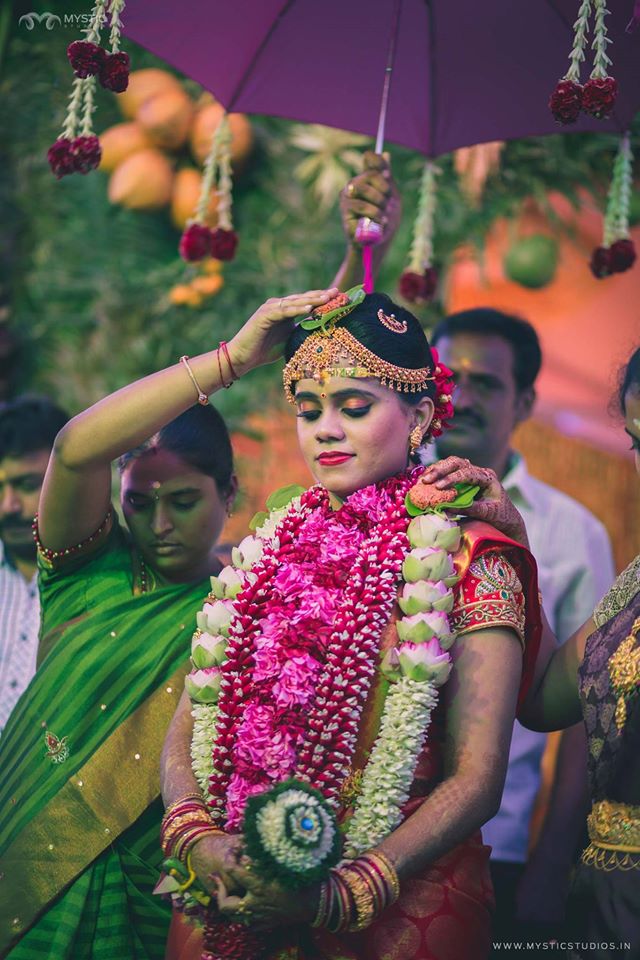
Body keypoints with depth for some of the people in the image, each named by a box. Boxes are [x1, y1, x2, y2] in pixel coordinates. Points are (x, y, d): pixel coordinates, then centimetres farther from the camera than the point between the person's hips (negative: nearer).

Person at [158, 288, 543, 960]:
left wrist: (339, 896, -20)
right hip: (233, 899, 4)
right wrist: (197, 839, -14)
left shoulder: (468, 563, -7)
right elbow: (189, 723, 5)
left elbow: (478, 777, -12)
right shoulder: (268, 554, 7)